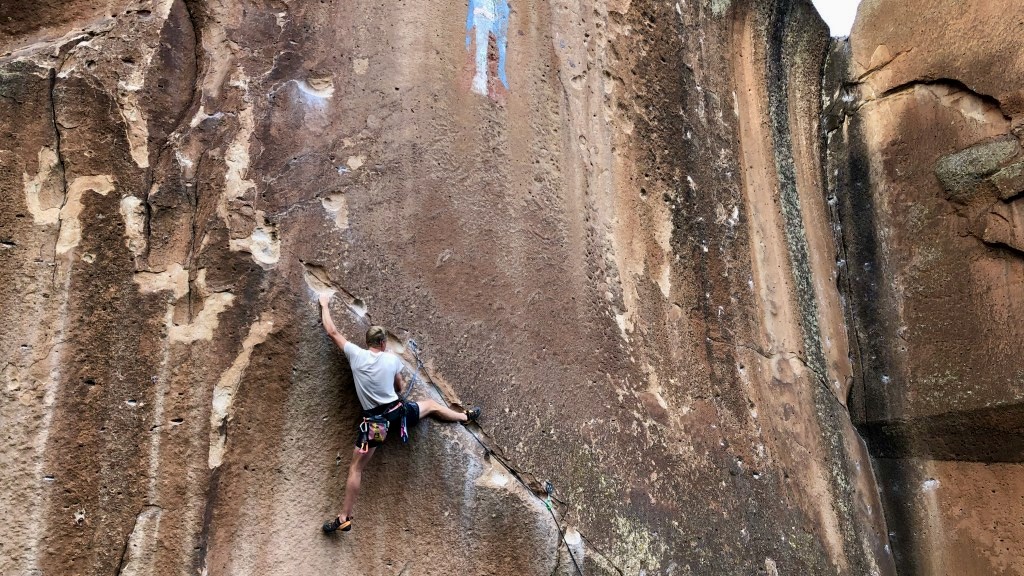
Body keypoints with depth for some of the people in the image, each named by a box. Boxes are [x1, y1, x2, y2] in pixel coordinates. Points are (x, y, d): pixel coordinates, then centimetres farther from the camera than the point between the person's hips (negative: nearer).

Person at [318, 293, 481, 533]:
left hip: (374, 419, -2)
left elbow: (332, 332, 4)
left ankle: (344, 518, -1)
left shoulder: (356, 354, -5)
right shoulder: (393, 359, 1)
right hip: (398, 410, 2)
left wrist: (324, 305, 17)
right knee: (431, 406, 31)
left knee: (356, 468, 1)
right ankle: (466, 416, 51)